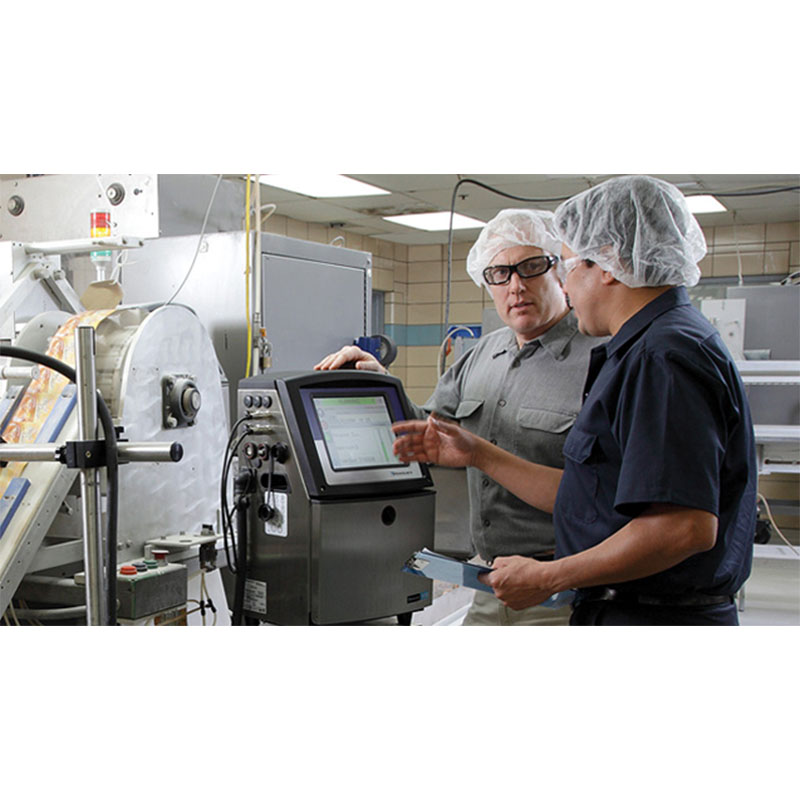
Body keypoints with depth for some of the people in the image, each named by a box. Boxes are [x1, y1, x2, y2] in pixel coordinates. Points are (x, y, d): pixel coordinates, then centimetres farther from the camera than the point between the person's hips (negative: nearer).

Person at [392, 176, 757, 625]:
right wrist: (477, 455, 18)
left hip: (654, 620, -10)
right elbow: (591, 498, 17)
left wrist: (548, 578, -20)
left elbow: (687, 526, -27)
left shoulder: (665, 357, -18)